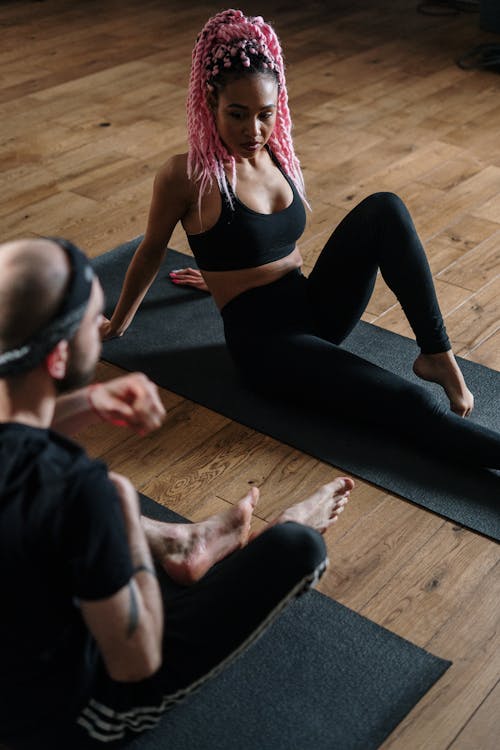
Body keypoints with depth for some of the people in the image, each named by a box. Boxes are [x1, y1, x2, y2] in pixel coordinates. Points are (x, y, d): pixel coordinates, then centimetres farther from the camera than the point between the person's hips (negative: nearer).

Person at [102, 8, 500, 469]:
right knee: (411, 405, -23)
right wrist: (118, 323, 14)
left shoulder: (278, 153, 5)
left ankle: (438, 357, -16)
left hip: (313, 307, 6)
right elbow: (152, 251, 0)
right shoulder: (187, 176, -15)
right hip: (263, 341, -6)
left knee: (384, 209, -19)